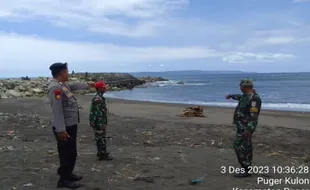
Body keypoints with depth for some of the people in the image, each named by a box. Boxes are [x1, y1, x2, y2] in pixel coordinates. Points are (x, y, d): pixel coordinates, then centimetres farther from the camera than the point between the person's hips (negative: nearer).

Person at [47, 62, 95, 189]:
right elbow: (57, 111, -26)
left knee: (71, 153, 20)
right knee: (67, 154, -2)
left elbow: (73, 86, 34)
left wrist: (87, 84, 46)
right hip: (64, 128, -10)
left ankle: (68, 174, 34)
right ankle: (63, 180, 11)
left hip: (71, 125, 10)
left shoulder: (63, 84, 10)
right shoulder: (55, 88, -21)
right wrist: (61, 130, -27)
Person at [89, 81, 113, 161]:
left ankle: (101, 153, 26)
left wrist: (103, 123, 25)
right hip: (99, 123, -10)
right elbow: (98, 113, -23)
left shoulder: (99, 97, 14)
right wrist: (101, 124, -23)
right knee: (101, 139, -3)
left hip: (100, 122, 10)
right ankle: (103, 155, 4)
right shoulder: (97, 99, -20)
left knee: (101, 138, 17)